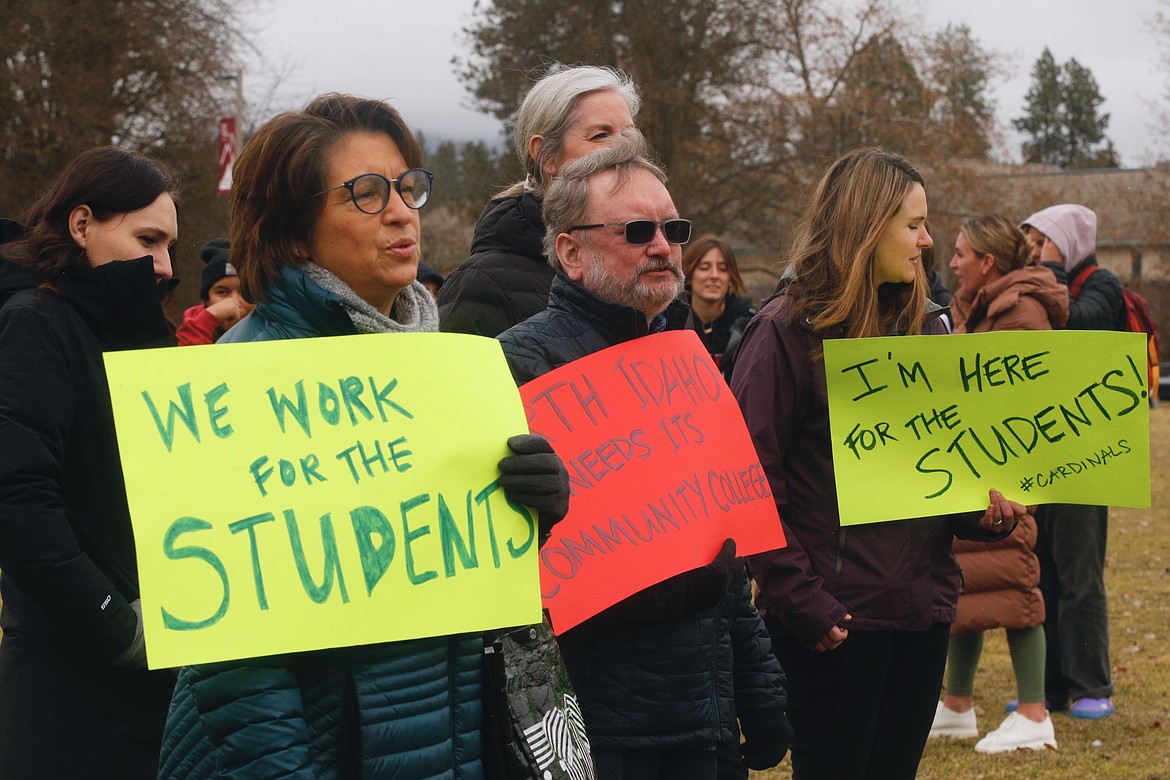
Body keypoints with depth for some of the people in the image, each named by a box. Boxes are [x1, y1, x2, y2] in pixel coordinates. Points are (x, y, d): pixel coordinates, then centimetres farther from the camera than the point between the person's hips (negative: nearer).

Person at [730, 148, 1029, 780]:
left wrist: (984, 509, -2)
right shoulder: (787, 331, -9)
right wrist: (800, 601, -18)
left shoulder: (924, 328, 12)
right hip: (836, 620, -6)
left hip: (922, 607, 6)